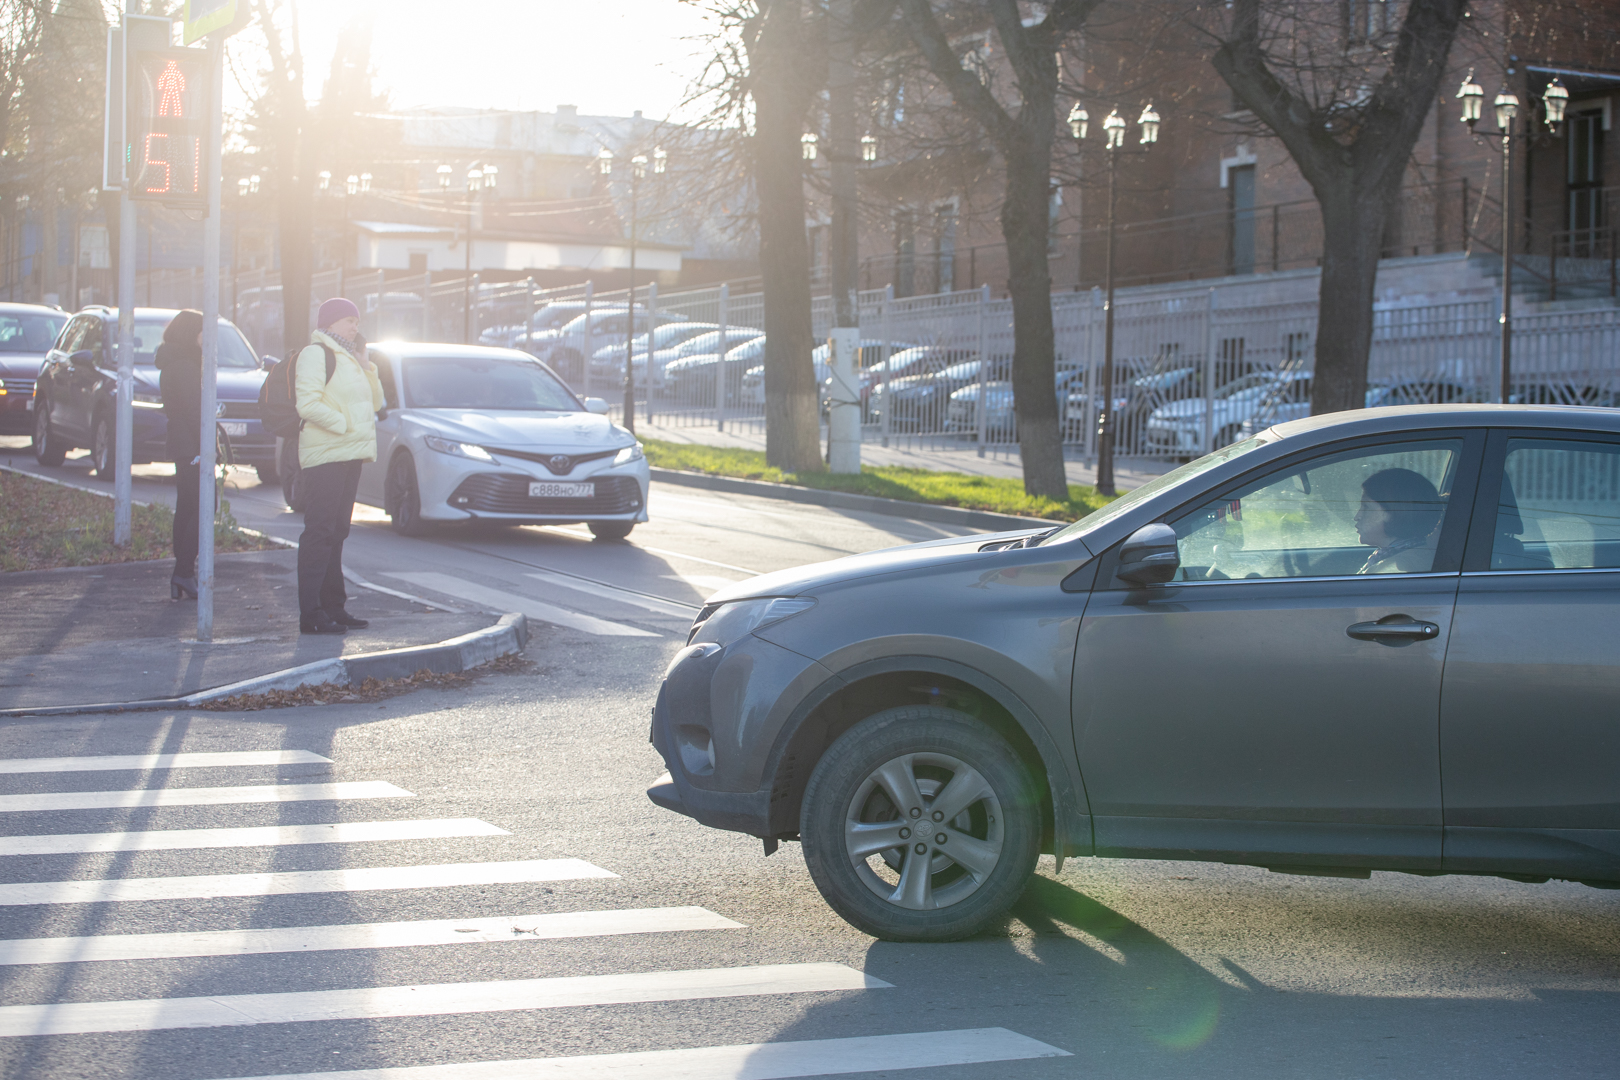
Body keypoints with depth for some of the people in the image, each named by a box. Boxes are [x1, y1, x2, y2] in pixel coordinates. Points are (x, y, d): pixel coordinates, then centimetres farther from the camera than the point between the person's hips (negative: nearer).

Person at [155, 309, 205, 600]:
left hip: (180, 444, 10)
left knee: (186, 508, 11)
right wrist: (203, 446, -22)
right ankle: (184, 572, -15)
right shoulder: (185, 365, -14)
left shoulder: (174, 363, 17)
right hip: (191, 445, -10)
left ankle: (182, 574, 12)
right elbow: (192, 408, -20)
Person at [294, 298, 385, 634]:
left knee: (337, 532, 12)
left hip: (349, 454, 10)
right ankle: (311, 613, -13)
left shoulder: (347, 356, 22)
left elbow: (374, 402, 20)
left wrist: (366, 365, 8)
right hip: (325, 455, -10)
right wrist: (346, 425, -18)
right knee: (320, 533, -11)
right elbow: (308, 404, -19)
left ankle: (333, 606, 18)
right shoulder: (315, 353, -7)